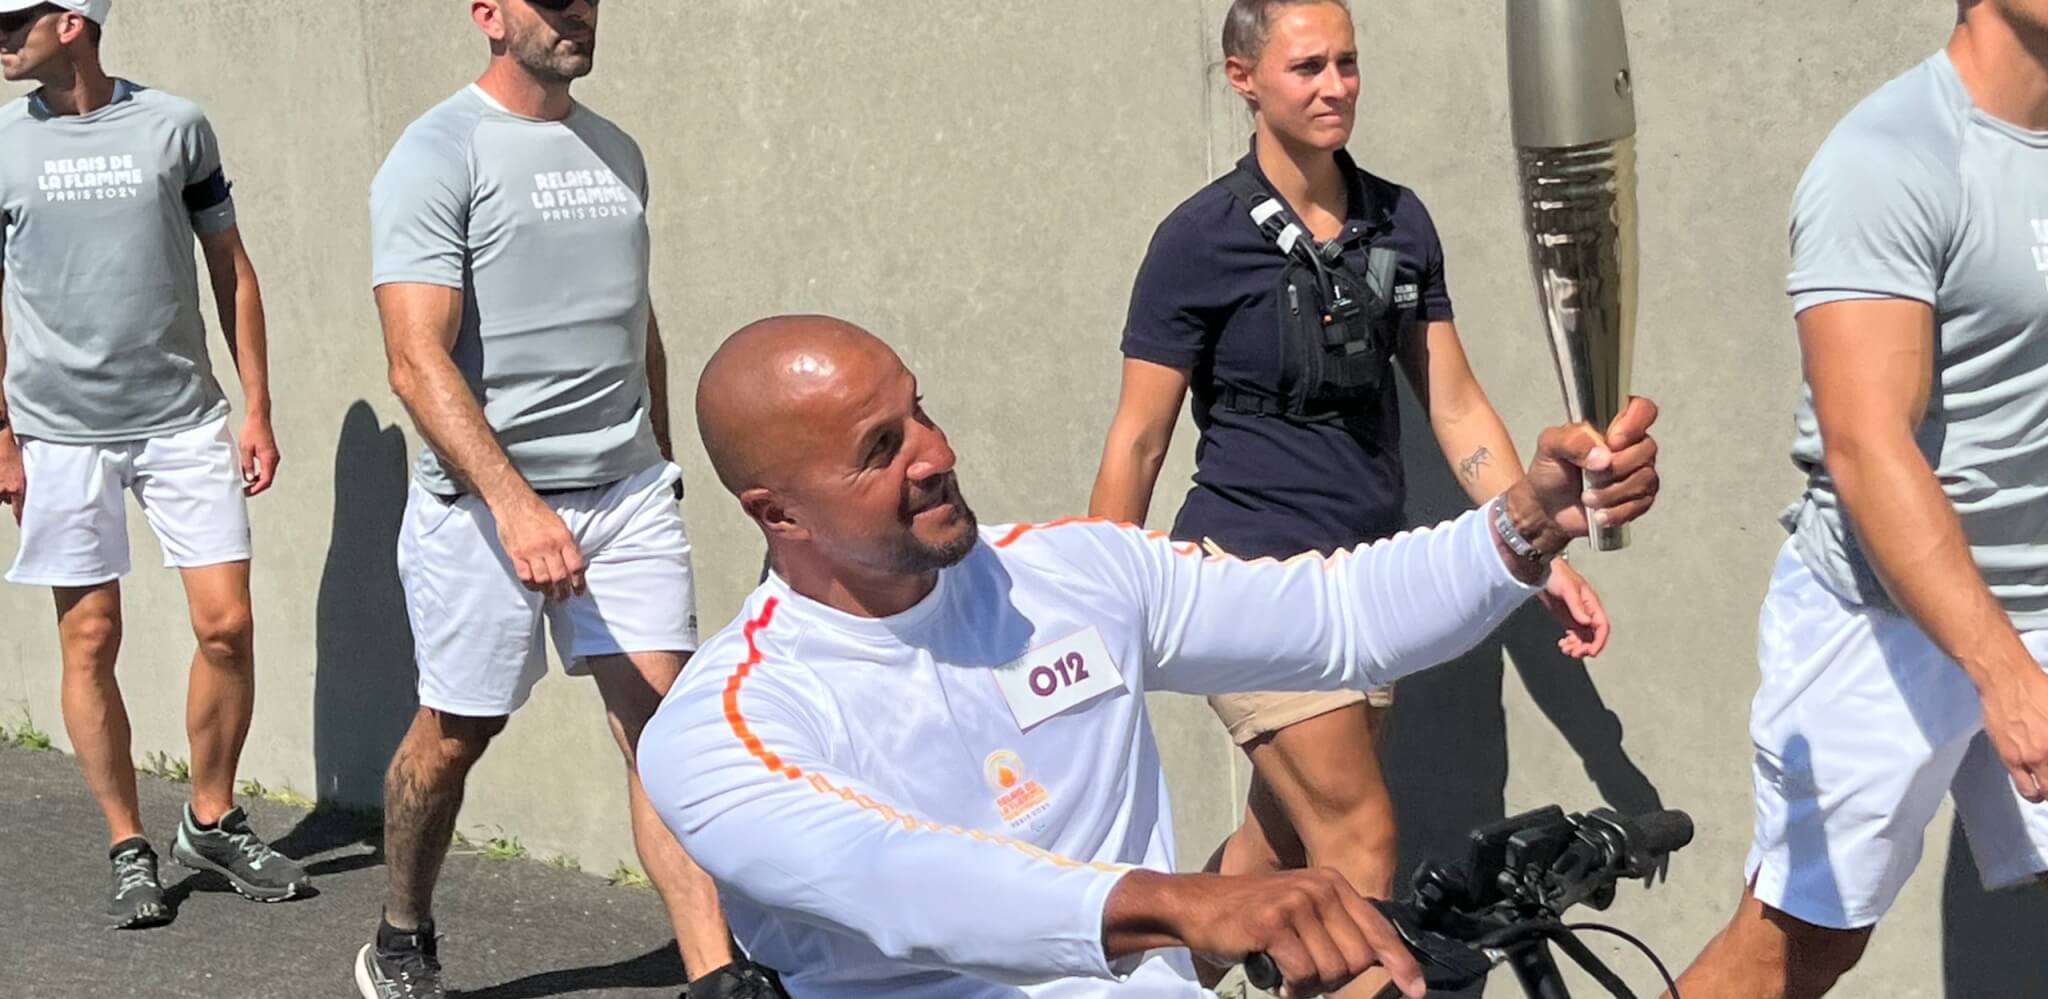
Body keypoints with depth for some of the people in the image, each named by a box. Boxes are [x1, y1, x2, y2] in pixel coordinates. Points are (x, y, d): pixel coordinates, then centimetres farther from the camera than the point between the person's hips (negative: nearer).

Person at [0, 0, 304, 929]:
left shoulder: (175, 126, 1)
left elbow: (231, 270, 6)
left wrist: (256, 408, 2)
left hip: (184, 418, 0)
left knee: (227, 624, -2)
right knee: (90, 639, 2)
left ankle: (212, 822, 17)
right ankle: (130, 849, 13)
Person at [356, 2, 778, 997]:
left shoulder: (615, 152, 12)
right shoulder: (439, 153, -10)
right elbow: (417, 360, -20)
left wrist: (660, 463, 23)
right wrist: (514, 504, -30)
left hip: (628, 491, 5)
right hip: (483, 497, -5)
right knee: (455, 732, 9)